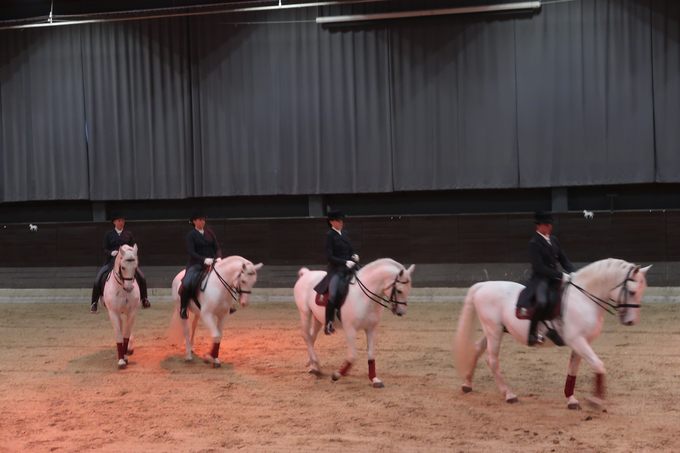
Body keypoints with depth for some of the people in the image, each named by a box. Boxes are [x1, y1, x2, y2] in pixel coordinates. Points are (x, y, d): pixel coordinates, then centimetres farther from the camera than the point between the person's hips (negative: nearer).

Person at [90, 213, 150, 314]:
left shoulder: (128, 234, 9)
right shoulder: (109, 234, 6)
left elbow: (133, 248, 8)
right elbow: (104, 249, 2)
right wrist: (111, 252, -18)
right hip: (112, 260, -1)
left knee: (142, 278, -13)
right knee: (98, 280, -17)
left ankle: (144, 300, 9)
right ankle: (94, 303, -1)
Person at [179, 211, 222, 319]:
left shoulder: (210, 233, 13)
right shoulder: (191, 235, 0)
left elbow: (217, 248, 9)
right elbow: (191, 252, -11)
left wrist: (218, 258, -13)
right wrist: (204, 259, -26)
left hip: (211, 262, 4)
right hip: (196, 264, -4)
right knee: (187, 284, -27)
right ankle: (183, 308, -6)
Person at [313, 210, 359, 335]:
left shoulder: (345, 234, 15)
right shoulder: (329, 236, -6)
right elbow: (329, 256, -12)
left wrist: (354, 256, 0)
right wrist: (345, 262, -22)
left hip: (348, 268, 8)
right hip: (336, 269, -8)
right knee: (333, 294, -25)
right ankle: (328, 324, -16)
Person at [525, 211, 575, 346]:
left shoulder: (553, 240, 13)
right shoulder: (534, 243, -10)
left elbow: (563, 259, 15)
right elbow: (538, 266, -19)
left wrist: (573, 273, -4)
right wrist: (559, 275, -24)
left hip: (554, 278, 8)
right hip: (540, 278, -8)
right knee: (542, 302, -33)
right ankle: (532, 335, -24)